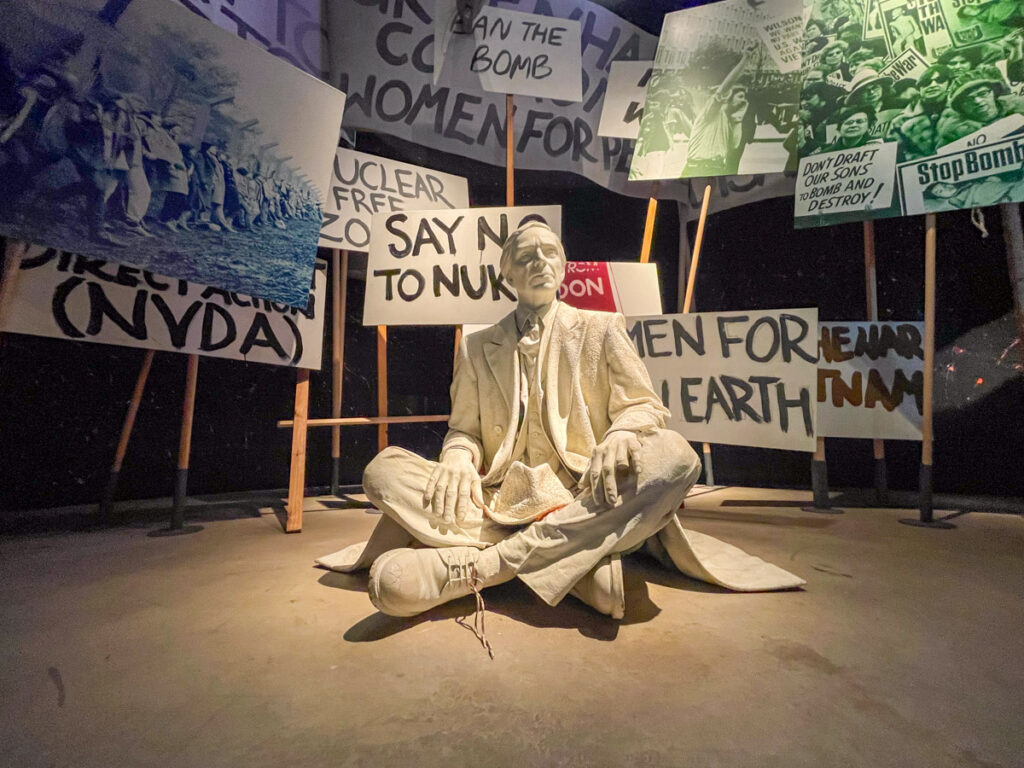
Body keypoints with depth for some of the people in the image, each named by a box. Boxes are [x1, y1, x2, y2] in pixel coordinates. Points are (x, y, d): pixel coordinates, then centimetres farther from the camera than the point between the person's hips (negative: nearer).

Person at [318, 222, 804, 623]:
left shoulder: (600, 330, 14)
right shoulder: (477, 347, 16)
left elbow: (645, 406, 7)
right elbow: (462, 429, 15)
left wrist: (620, 434, -18)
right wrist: (459, 457, -11)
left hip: (582, 501, 0)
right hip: (500, 503, 1)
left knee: (673, 456, -30)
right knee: (385, 467, -20)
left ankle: (475, 566, -33)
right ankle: (580, 556, -29)